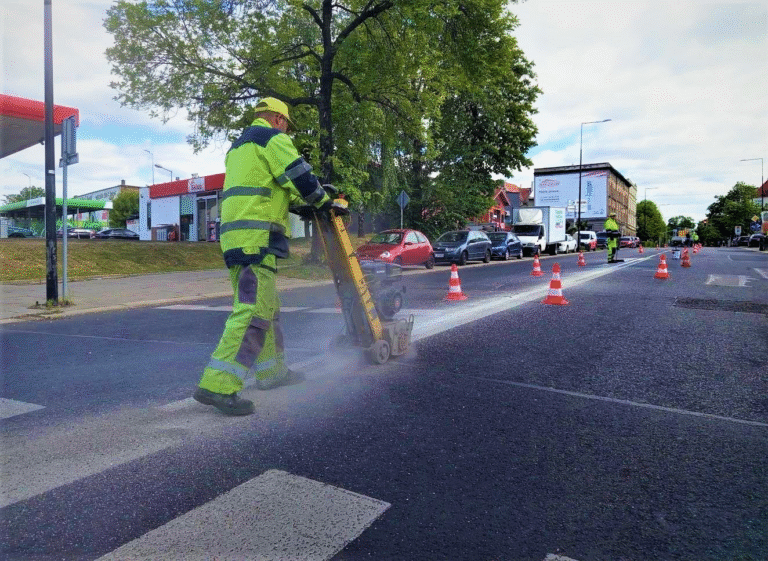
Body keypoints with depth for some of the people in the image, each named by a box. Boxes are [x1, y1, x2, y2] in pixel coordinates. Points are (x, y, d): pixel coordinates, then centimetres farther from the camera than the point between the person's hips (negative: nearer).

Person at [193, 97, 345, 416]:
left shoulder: (239, 146, 29)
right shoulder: (272, 138, 0)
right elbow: (300, 177, -7)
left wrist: (305, 202, 30)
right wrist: (326, 203, 9)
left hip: (236, 235, 10)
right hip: (256, 237, -10)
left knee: (267, 306, 17)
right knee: (253, 311, -15)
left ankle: (272, 371, 26)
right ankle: (217, 386, -18)